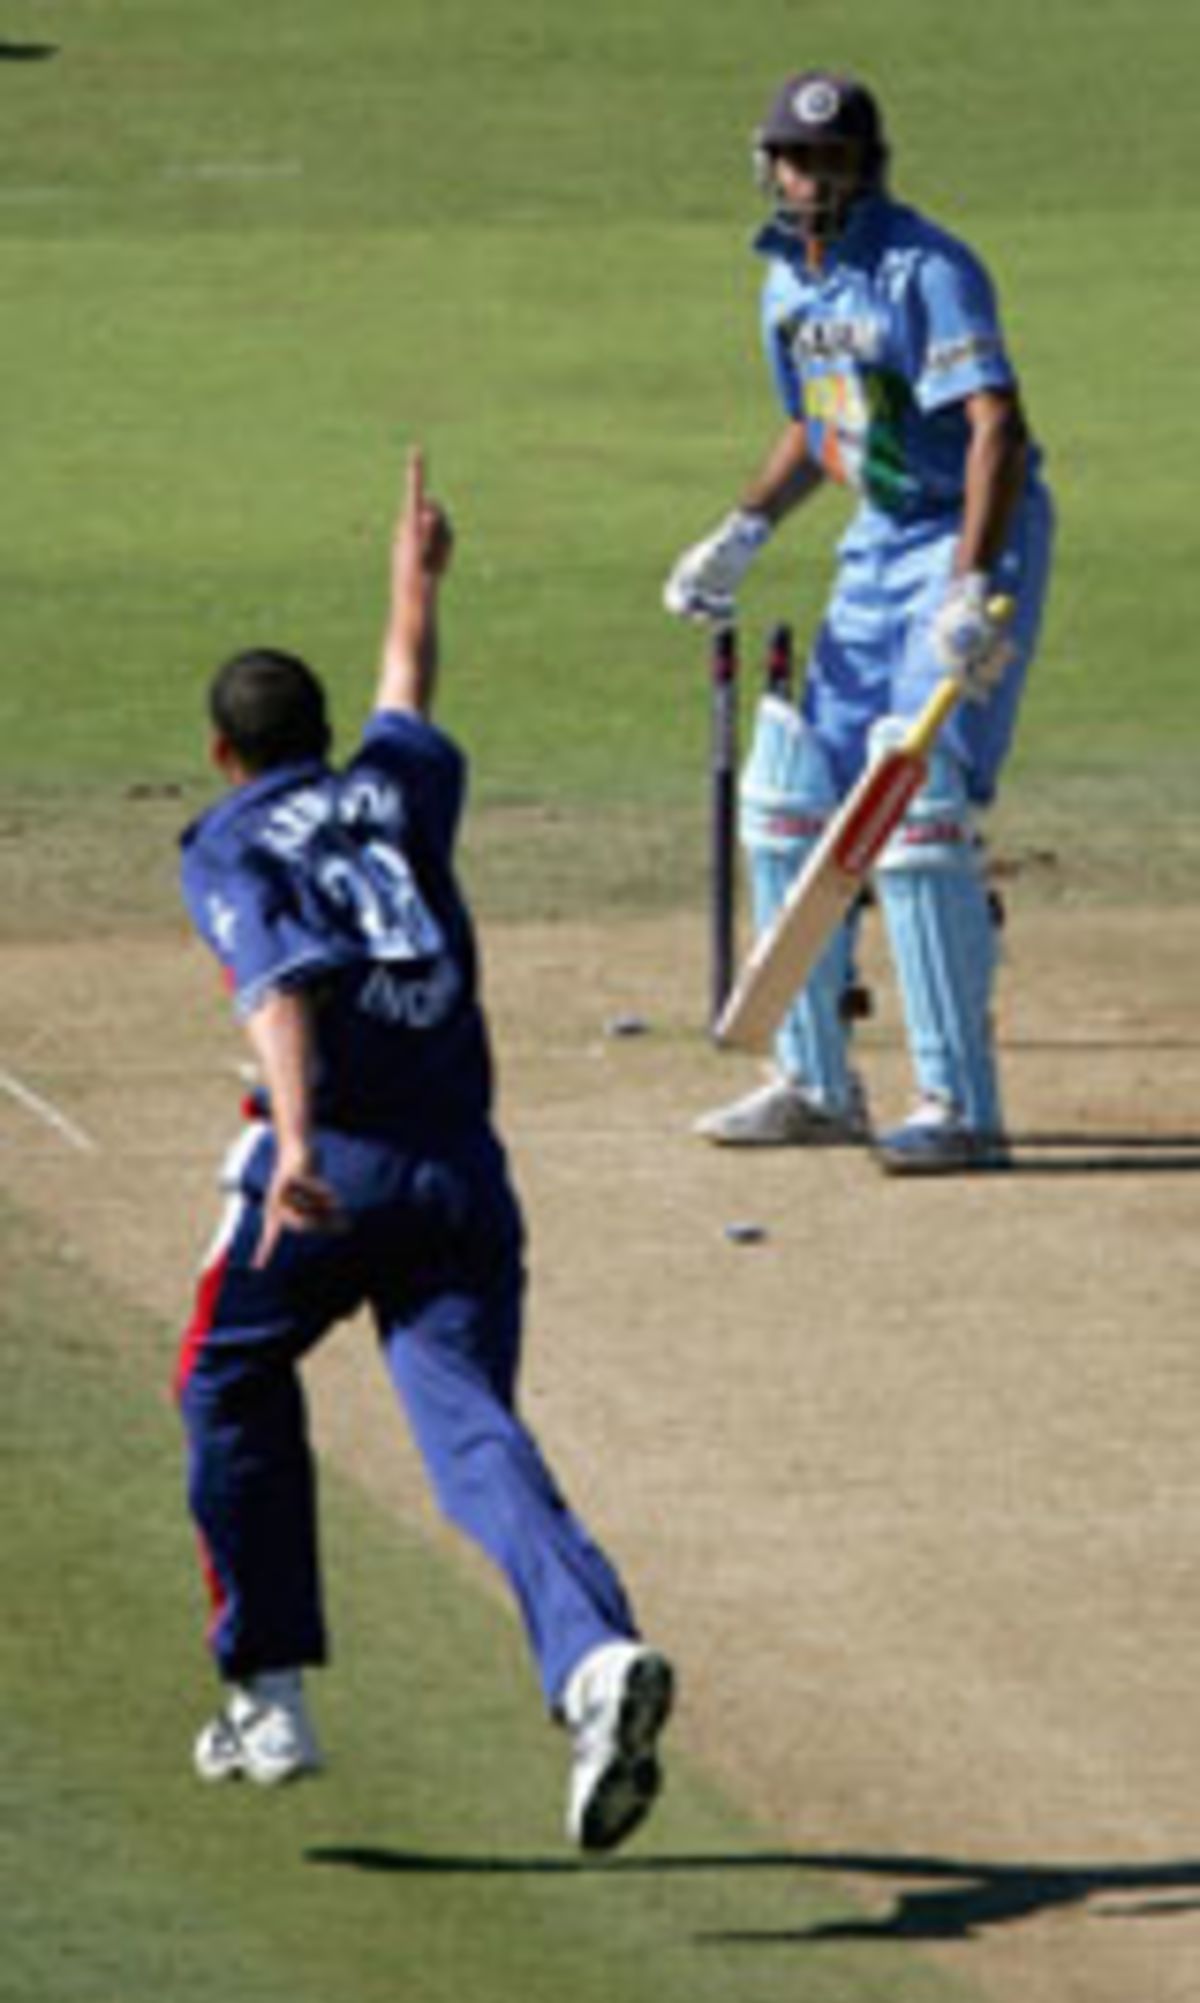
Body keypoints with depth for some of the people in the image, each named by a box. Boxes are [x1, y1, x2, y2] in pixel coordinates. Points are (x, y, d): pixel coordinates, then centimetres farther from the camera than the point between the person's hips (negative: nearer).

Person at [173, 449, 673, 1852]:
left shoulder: (227, 851, 3)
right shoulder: (397, 791, 18)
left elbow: (279, 987, -17)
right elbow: (406, 705, 42)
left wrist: (296, 1145, -32)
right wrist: (415, 587, 62)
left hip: (330, 1163, -4)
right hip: (465, 1170, 4)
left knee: (232, 1391, 22)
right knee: (473, 1429, -8)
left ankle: (269, 1694, 22)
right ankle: (595, 1655, -36)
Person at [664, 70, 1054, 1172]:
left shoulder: (925, 272, -19)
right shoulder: (789, 281, 8)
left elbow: (997, 426, -30)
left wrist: (972, 592, -40)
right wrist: (743, 533, 9)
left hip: (976, 541, -9)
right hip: (878, 545, 9)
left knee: (917, 809, -18)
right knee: (793, 797, 10)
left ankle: (962, 1106, -15)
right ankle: (815, 1083, 23)